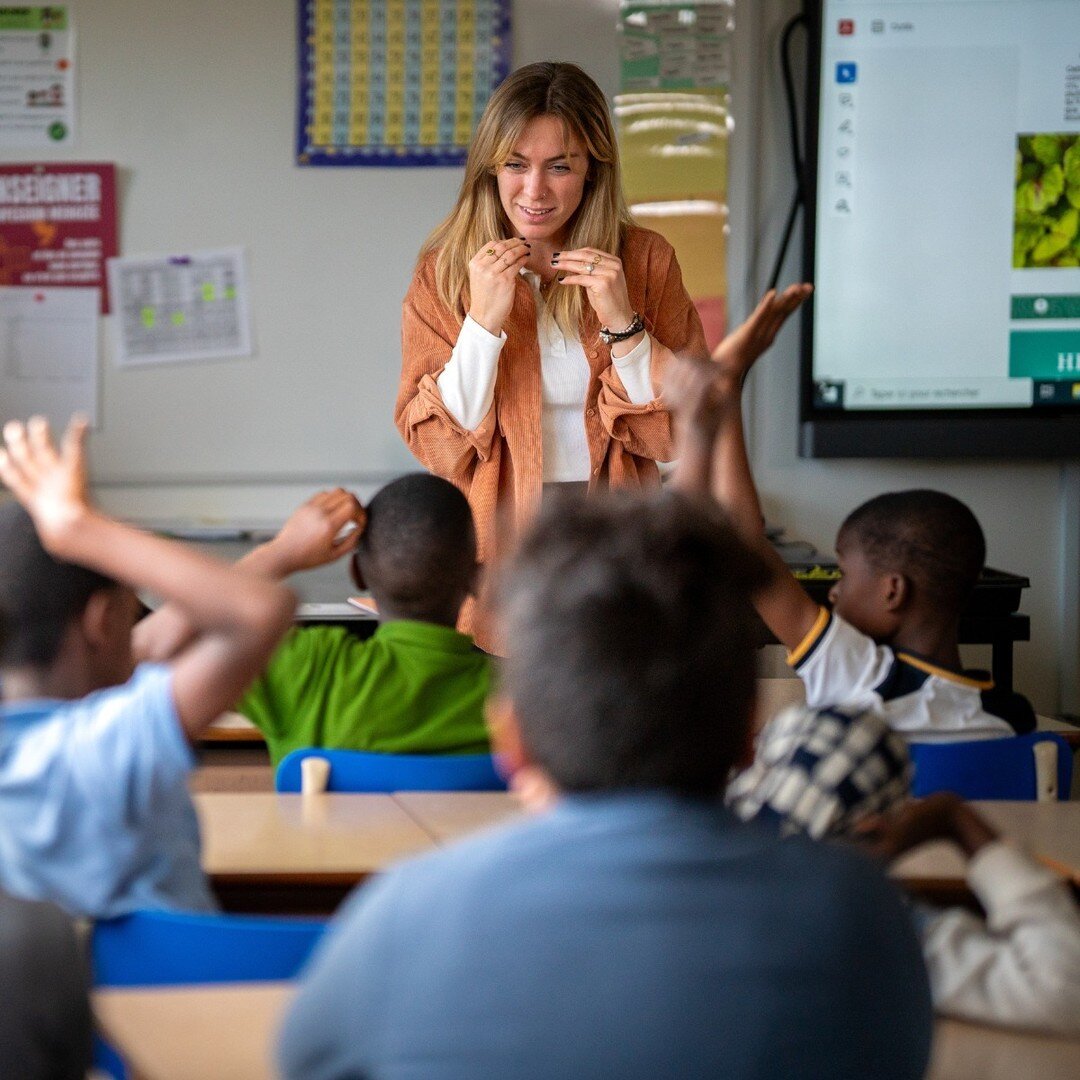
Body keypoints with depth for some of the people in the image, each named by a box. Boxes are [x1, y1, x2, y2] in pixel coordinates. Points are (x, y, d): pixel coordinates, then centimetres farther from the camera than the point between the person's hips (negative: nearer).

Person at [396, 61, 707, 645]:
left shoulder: (645, 260, 4)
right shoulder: (445, 271, 3)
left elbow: (687, 433, 1)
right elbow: (437, 446, -2)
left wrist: (622, 325, -11)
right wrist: (483, 323, -13)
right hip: (495, 542, 0)